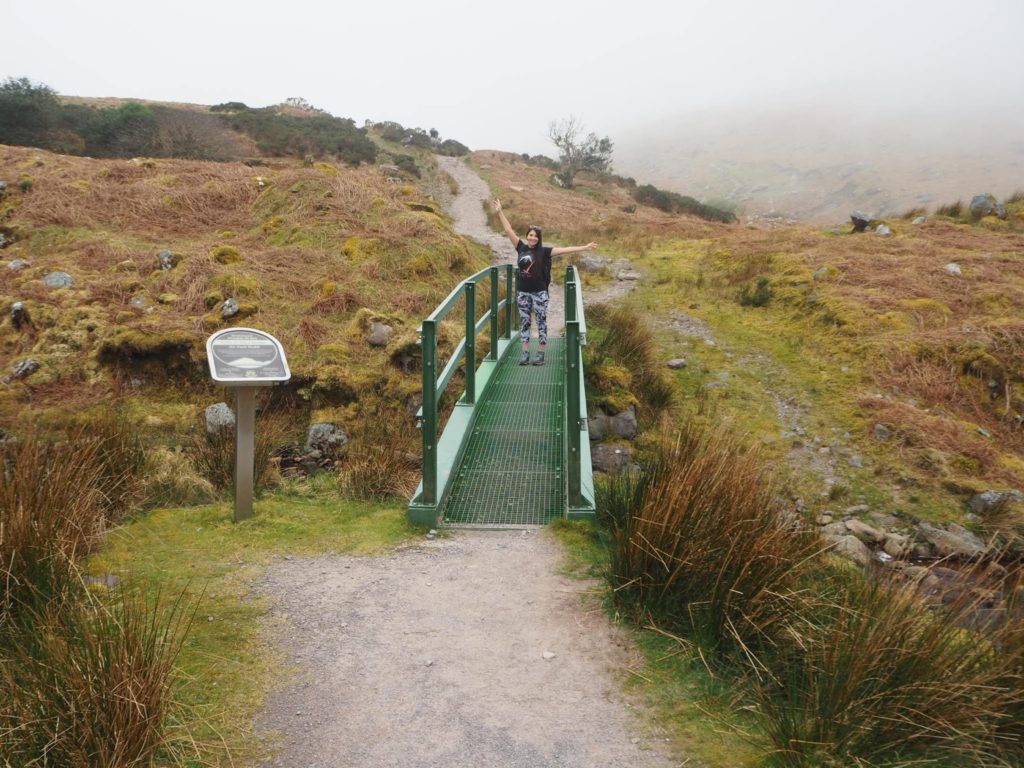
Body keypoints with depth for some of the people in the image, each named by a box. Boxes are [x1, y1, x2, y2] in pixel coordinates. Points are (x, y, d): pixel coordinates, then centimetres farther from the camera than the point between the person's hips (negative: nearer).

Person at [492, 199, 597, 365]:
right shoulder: (521, 247, 1)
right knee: (524, 322, 7)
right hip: (523, 292, 2)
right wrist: (500, 212, -2)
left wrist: (584, 247, -14)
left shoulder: (544, 251, -5)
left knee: (541, 322, 3)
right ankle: (525, 353, 13)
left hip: (539, 293, -2)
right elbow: (509, 230, 0)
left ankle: (541, 354, 9)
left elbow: (565, 249, -9)